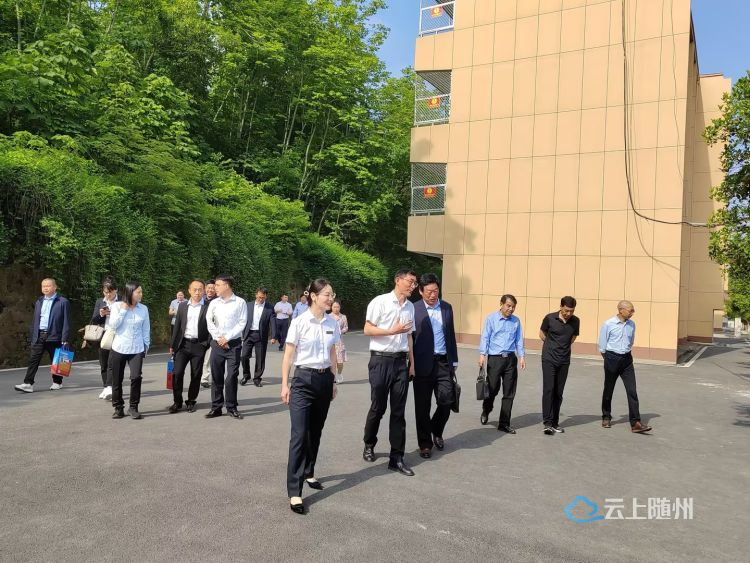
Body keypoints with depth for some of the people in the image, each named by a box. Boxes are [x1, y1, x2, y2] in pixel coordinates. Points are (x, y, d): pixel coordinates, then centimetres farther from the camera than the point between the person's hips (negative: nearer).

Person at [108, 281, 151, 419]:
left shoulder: (143, 308, 2)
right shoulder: (117, 306, -2)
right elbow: (113, 325, -10)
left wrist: (146, 346, 6)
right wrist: (123, 310, -11)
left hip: (137, 350, 0)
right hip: (119, 349, 0)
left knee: (136, 377, -14)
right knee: (117, 380, 7)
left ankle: (133, 408, 1)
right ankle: (118, 407, 23)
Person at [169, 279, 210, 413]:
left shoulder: (208, 307, -2)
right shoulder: (182, 306, 8)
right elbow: (177, 326, 10)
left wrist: (208, 344, -10)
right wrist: (173, 344, 8)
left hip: (199, 345, -2)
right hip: (183, 344, 2)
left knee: (196, 375, 5)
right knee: (177, 373, -3)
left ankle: (191, 401, 20)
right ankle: (177, 402, 10)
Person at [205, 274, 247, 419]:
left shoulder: (240, 302, -3)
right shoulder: (214, 303, 8)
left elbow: (242, 323, -7)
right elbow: (209, 322, 3)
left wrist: (227, 338, -11)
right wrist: (219, 338, -8)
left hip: (234, 343, -3)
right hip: (217, 343, 3)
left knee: (232, 377, -2)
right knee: (216, 377, 6)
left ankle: (232, 408, 9)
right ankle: (216, 407, 14)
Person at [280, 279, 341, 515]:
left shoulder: (333, 323, 4)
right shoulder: (299, 322, -9)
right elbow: (288, 356, -5)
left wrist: (333, 382, 16)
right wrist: (285, 384, -7)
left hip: (324, 379, 5)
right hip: (304, 379, -5)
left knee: (315, 432, 15)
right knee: (299, 435, -8)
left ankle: (308, 473, 34)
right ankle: (294, 491, -6)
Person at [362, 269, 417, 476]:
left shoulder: (410, 307, 11)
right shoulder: (380, 302, -7)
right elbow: (367, 330, -8)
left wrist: (412, 363, 13)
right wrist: (392, 330, -17)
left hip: (401, 361, 5)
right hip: (381, 360, -5)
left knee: (398, 411, 5)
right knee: (378, 407, 6)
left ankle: (396, 458, 12)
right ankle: (369, 445, 31)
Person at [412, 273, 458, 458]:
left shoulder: (447, 307, 8)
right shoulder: (414, 309, -5)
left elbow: (451, 335, 14)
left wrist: (454, 360, 13)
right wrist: (410, 364, -6)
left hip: (444, 362, 3)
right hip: (423, 363, -3)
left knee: (446, 400, 2)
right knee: (422, 407, 4)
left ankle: (436, 432, 29)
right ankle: (425, 443, 19)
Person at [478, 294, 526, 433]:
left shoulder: (516, 321, 8)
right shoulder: (491, 318, -1)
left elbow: (519, 340, 11)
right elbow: (485, 337, -3)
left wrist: (522, 357, 4)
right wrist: (482, 354, -11)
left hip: (511, 359, 3)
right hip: (494, 358, -3)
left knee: (509, 393, 4)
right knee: (493, 389, 1)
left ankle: (504, 424, 14)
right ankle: (486, 411, 32)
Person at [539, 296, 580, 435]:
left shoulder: (575, 321, 1)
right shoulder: (550, 318, -8)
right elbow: (542, 333, 9)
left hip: (564, 360, 3)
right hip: (549, 359, -3)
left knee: (558, 392, 7)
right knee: (548, 389, -12)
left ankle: (555, 423, 14)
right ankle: (547, 423, -12)